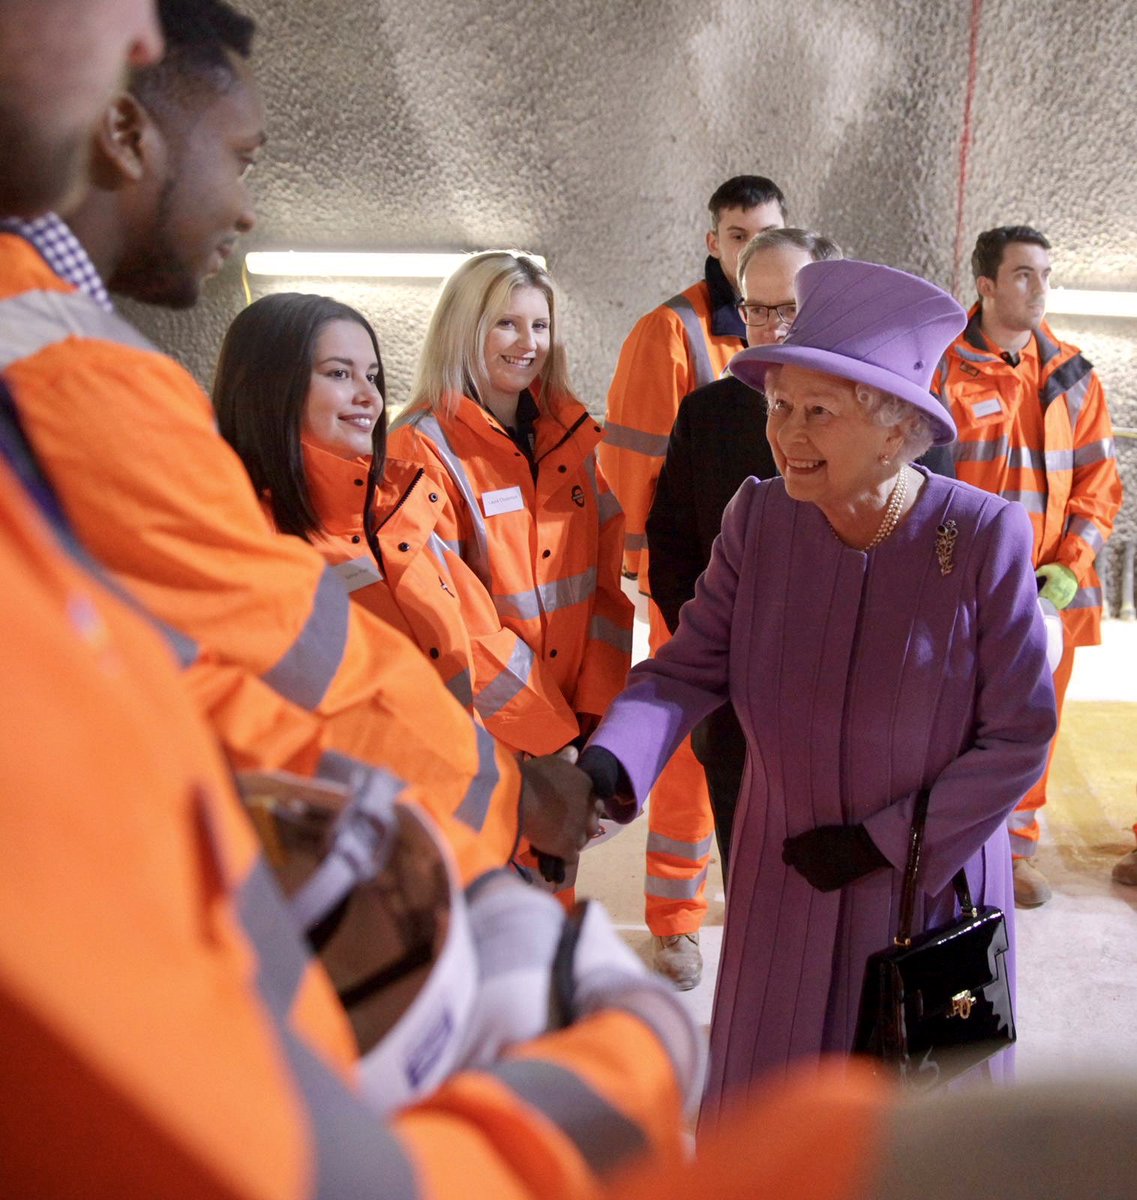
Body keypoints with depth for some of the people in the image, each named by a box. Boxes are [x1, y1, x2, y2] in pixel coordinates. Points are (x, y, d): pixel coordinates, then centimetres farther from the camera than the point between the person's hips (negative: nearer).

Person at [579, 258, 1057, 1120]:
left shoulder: (985, 538, -20)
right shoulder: (759, 518, -12)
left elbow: (1018, 737, -14)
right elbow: (691, 667, -13)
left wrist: (882, 842, -15)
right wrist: (609, 763, -31)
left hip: (932, 879, -2)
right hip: (785, 876, 2)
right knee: (767, 1107, 20)